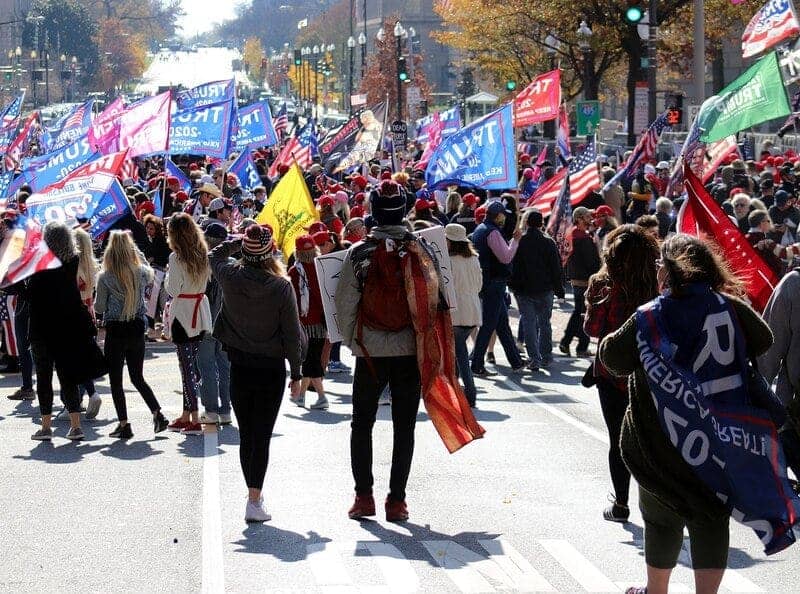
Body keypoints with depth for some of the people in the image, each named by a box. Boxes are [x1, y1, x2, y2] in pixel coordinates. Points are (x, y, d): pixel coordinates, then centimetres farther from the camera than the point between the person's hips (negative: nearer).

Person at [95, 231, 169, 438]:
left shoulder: (105, 278, -12)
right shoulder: (141, 273, -3)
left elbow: (99, 308, -5)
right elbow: (150, 275, 23)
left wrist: (97, 300, 16)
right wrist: (138, 253, 21)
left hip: (115, 331, -4)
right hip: (137, 330, 4)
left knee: (116, 380, 5)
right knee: (137, 377, 18)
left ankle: (124, 425, 2)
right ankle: (157, 414, 6)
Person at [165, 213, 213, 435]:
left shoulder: (176, 257, -14)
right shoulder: (202, 254, 7)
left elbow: (173, 290, -12)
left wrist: (167, 277, 5)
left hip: (183, 314, -7)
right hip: (200, 313, 7)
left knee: (187, 366, -4)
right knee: (191, 365, 13)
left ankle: (194, 420, -6)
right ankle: (185, 416, 19)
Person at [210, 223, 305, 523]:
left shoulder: (230, 277, -9)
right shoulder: (281, 287, -15)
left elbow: (214, 255, 17)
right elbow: (292, 334, -8)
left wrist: (239, 240, 13)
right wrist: (296, 374, 2)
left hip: (239, 368, 2)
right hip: (271, 369, -2)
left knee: (246, 435, 13)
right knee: (262, 436, 0)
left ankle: (254, 495, 19)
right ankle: (254, 501, -6)